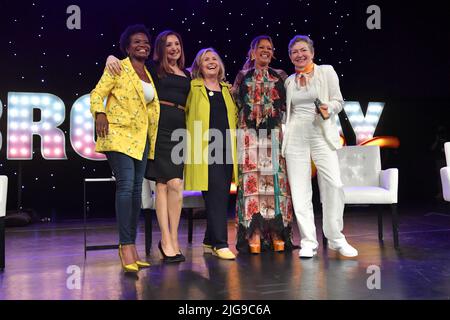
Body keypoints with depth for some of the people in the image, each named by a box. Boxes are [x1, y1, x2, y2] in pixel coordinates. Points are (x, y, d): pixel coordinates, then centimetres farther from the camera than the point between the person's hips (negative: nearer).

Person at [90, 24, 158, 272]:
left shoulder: (148, 75, 19)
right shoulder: (118, 67, 1)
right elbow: (97, 93, -4)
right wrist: (99, 113, -22)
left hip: (141, 138, 6)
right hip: (119, 135, -6)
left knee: (136, 190, 5)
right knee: (126, 185, -18)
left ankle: (130, 246, 12)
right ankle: (126, 246, -14)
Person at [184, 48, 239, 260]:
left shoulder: (227, 89, 19)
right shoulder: (193, 87, 4)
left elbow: (234, 116, 25)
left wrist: (233, 144, 14)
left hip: (226, 150, 5)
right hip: (204, 150, -5)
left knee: (222, 196, 7)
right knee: (216, 195, -11)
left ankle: (210, 242, 20)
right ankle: (220, 244, -3)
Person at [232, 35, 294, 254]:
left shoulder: (280, 76, 15)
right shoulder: (242, 76, 15)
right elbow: (235, 103, 18)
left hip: (275, 134, 1)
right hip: (249, 134, 0)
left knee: (276, 179, -4)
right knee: (251, 179, -6)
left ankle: (277, 232, 2)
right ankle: (254, 232, -2)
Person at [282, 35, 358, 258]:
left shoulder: (326, 72, 8)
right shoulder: (289, 81, 16)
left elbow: (338, 101, 5)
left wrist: (328, 109, -15)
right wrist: (282, 131, 8)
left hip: (322, 135, -2)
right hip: (296, 137, 3)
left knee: (334, 185, -14)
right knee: (300, 190, -2)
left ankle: (336, 239, 4)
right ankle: (308, 242, 7)